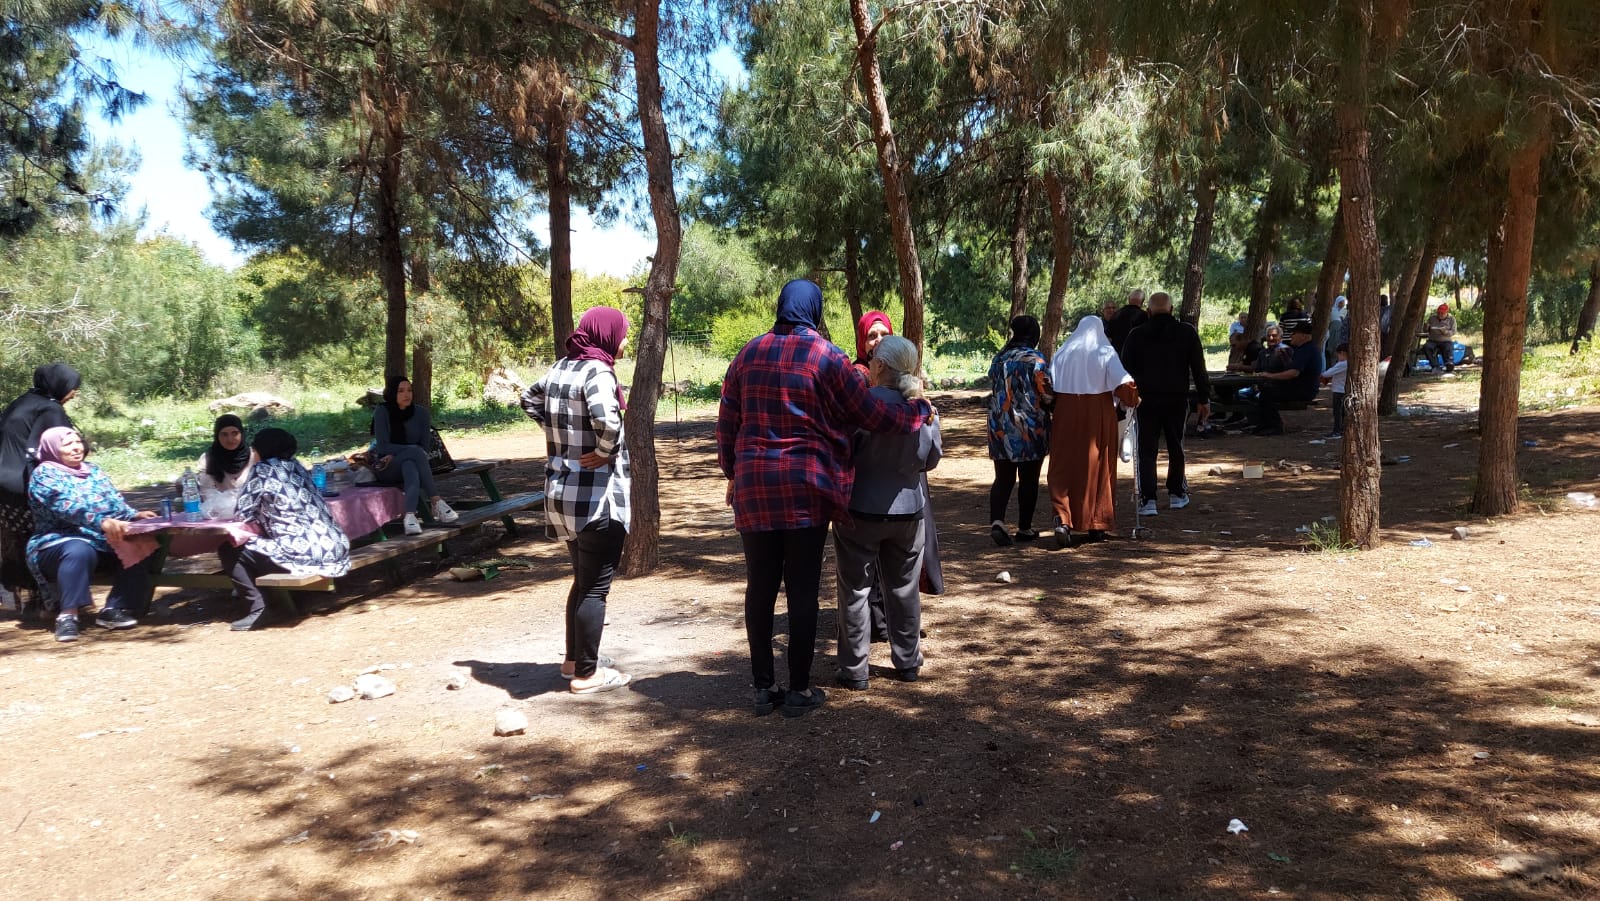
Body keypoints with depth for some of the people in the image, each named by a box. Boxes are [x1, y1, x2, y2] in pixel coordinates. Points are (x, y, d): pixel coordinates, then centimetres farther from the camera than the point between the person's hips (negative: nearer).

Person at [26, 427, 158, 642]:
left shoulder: (94, 471, 18)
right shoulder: (44, 474, -4)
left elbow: (115, 503, 14)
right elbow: (67, 507, -22)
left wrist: (135, 515, -10)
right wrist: (103, 522, -39)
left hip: (103, 542, 6)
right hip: (60, 543, -6)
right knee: (79, 551, -40)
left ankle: (114, 610, -24)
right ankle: (68, 615, -41)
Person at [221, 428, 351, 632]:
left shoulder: (262, 470, -3)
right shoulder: (294, 466, 18)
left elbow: (244, 514, 2)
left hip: (304, 552, -8)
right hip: (332, 547, 8)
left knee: (228, 551, 6)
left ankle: (257, 606, -1)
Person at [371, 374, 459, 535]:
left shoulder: (420, 412, 0)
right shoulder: (382, 412, -5)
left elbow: (426, 446, -2)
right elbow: (382, 446, -11)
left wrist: (396, 454, -12)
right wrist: (411, 449, -20)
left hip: (412, 463, 3)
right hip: (388, 470, -2)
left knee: (410, 467, -36)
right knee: (415, 452, -34)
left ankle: (410, 516, -51)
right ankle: (437, 503, -40)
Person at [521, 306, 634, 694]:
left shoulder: (559, 368, 8)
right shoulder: (597, 371, -18)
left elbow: (529, 399, 25)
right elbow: (607, 420, -35)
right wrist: (604, 451, -17)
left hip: (561, 493, 9)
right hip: (597, 496, -9)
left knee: (583, 580, 22)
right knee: (596, 586, 3)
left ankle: (574, 658, 32)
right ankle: (587, 673, 11)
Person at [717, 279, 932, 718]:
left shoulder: (750, 353, 8)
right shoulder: (828, 357, -4)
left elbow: (727, 422, 9)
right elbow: (872, 415, -1)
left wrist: (732, 473, 20)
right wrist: (920, 410, 15)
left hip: (753, 485, 4)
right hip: (807, 487, -3)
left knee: (760, 587, 9)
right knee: (802, 589, 3)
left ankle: (764, 687, 16)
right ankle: (799, 689, 11)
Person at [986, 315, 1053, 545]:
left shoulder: (999, 358, 6)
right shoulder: (1035, 360, -11)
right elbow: (1047, 396, -10)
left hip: (1000, 428, 4)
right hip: (1031, 429, -4)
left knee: (1003, 478, 7)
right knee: (1029, 480, 8)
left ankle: (996, 521, -12)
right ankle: (1024, 528, 15)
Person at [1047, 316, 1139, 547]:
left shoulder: (1062, 353, 7)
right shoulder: (1106, 352, -1)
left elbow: (1049, 387, 2)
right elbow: (1124, 384, -10)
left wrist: (1053, 411, 14)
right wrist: (1132, 400, 7)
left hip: (1066, 417, 1)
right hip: (1099, 417, -1)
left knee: (1064, 469, 3)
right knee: (1098, 469, 9)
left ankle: (1062, 520, -15)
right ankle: (1096, 525, 15)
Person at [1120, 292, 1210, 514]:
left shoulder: (1136, 335, 2)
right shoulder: (1187, 332, 2)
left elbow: (1126, 369, 2)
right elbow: (1199, 368, 1)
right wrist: (1204, 398, 7)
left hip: (1146, 400, -1)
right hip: (1177, 400, 1)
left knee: (1146, 450, 1)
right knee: (1176, 448, 16)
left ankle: (1147, 500, -6)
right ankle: (1176, 494, 23)